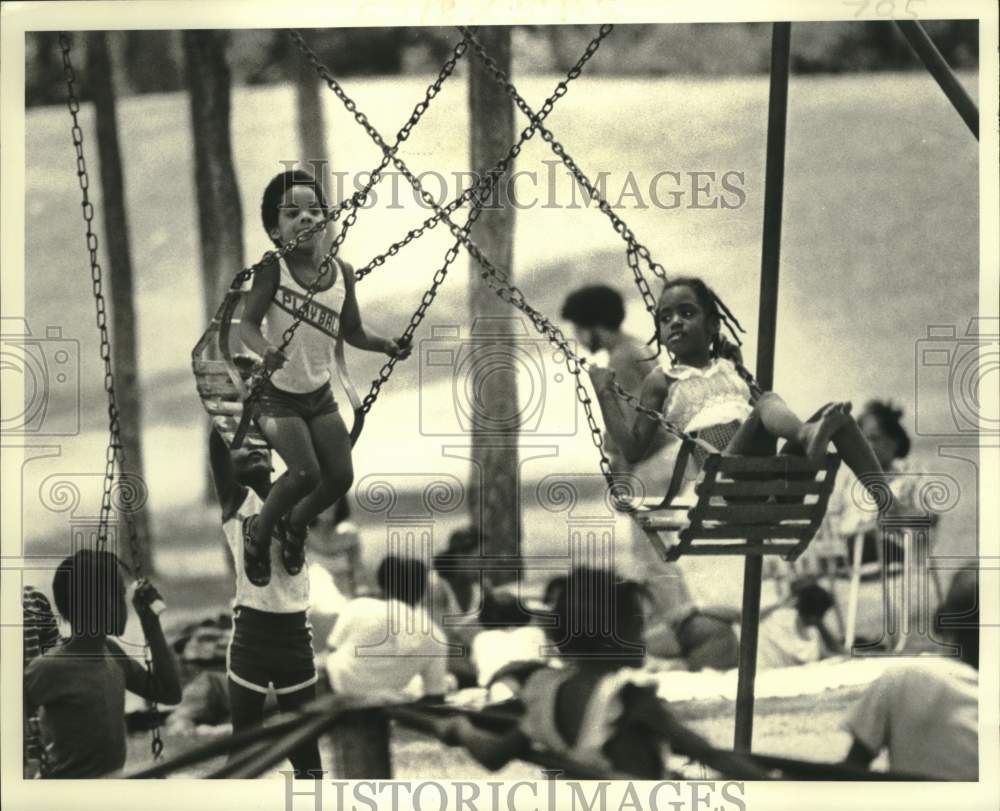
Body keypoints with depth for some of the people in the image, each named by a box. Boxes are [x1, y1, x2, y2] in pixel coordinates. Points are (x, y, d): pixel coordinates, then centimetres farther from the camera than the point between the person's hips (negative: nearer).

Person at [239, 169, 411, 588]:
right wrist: (265, 350, -43)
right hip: (277, 393, -5)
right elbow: (248, 323, -23)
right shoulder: (274, 269, -19)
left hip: (320, 395, 5)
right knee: (305, 473, -20)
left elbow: (352, 332, 8)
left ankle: (294, 524, 33)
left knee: (340, 476, 1)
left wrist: (387, 344, -9)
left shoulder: (342, 273, -4)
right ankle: (259, 532, 8)